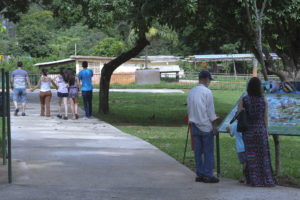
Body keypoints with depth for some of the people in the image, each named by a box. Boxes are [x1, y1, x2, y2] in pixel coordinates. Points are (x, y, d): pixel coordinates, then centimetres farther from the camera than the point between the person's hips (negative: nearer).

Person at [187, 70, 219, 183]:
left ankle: (199, 174, 12)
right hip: (206, 126, -7)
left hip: (195, 126, 7)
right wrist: (214, 127, -6)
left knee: (198, 151, 9)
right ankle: (208, 175, -1)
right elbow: (210, 111, -11)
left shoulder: (191, 92, 9)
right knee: (208, 152, -1)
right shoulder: (207, 92, -11)